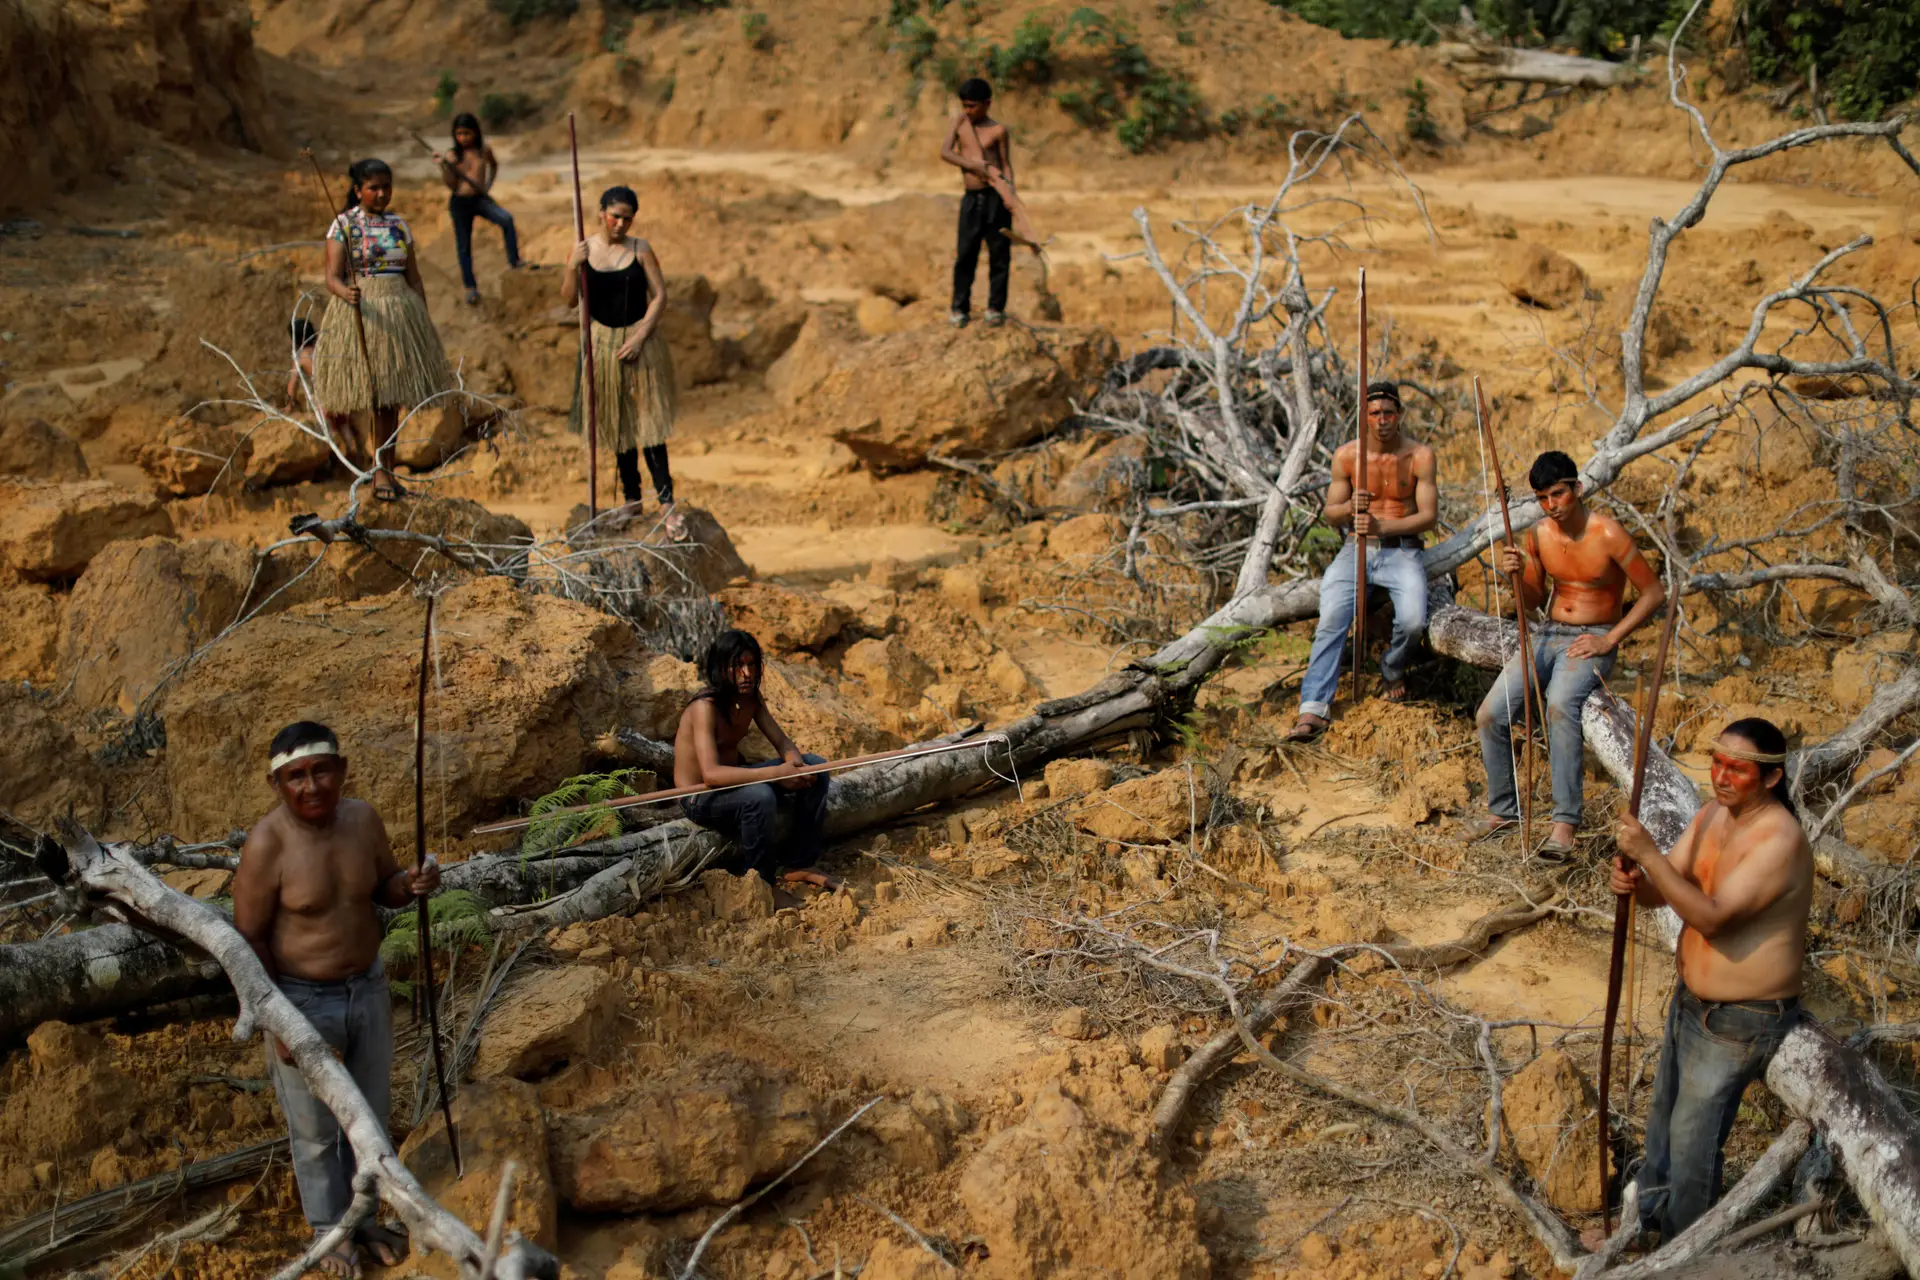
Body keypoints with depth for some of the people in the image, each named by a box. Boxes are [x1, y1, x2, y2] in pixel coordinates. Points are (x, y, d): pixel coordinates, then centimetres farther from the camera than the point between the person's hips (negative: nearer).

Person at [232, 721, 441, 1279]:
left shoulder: (362, 818, -9)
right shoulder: (267, 844, -24)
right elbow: (249, 937, -17)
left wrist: (412, 883, -18)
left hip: (367, 989, 5)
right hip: (301, 1000, -5)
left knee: (370, 1117, 20)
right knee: (315, 1130, 14)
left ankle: (365, 1216, 42)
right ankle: (330, 1229, 37)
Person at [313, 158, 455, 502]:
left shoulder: (399, 225, 13)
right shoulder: (343, 225, 0)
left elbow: (414, 280, 15)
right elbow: (332, 277, -7)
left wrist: (424, 324, 10)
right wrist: (347, 293, -29)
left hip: (399, 313, 4)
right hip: (359, 314, -4)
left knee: (391, 399, 4)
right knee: (361, 394, -9)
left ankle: (383, 471, 9)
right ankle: (378, 470, -4)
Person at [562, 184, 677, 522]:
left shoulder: (640, 250, -5)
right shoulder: (584, 250, -1)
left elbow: (660, 295, -5)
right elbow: (570, 300, 1)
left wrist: (639, 338, -13)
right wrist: (572, 267, -17)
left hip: (640, 340, -2)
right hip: (603, 342, 3)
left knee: (648, 421, -7)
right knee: (618, 424, 10)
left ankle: (666, 499, -6)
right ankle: (631, 499, 20)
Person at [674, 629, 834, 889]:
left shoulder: (751, 698, -2)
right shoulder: (705, 707, -26)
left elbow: (782, 742, 1)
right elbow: (711, 774, -36)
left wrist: (795, 762, -24)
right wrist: (776, 773, -41)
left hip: (733, 777, 8)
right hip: (700, 799, -8)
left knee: (815, 767, -1)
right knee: (760, 797, -37)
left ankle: (798, 864, 5)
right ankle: (758, 878, -14)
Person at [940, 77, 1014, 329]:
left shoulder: (998, 131, 0)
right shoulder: (960, 122, 9)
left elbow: (1006, 164, 0)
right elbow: (945, 152, 0)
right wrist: (973, 166, -13)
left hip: (996, 197, -2)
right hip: (971, 198, 3)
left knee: (999, 254, 1)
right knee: (965, 254, 1)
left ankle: (996, 308, 9)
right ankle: (960, 309, 7)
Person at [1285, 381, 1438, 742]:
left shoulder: (1419, 456, -3)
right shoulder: (1346, 455, 2)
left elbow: (1429, 515, -6)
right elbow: (1329, 514, 7)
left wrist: (1382, 526, -21)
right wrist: (1349, 508, -17)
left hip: (1401, 550, -1)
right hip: (1356, 549, 1)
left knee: (1413, 620, -28)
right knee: (1331, 621, -24)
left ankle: (1393, 672, 7)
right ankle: (1314, 709, -29)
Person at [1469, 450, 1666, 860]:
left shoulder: (1607, 534, -13)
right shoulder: (1538, 536, 3)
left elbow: (1654, 593, -8)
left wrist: (1608, 641, -13)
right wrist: (1517, 575, -10)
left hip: (1591, 641, -5)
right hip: (1547, 634, 6)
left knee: (1559, 706, -36)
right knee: (1491, 713, -13)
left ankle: (1565, 822, -34)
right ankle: (1503, 810, 7)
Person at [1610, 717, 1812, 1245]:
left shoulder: (1779, 840, -28)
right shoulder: (1713, 814, -1)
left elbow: (1712, 917, -33)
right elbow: (1662, 892, -1)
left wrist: (1649, 854, -38)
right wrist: (1634, 881, -24)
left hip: (1740, 1021, -8)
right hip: (1691, 1000, 9)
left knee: (1693, 1140, 4)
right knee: (1664, 1115, 25)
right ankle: (1649, 1214, 47)